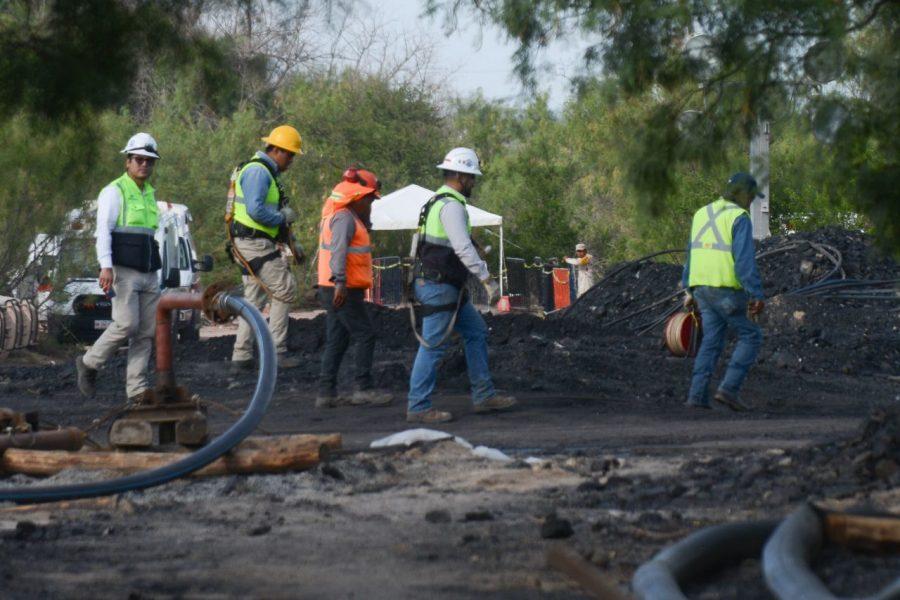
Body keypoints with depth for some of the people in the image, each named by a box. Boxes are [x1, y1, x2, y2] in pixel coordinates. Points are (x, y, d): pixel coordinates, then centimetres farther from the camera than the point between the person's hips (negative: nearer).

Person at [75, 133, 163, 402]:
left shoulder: (150, 194, 21)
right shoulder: (115, 192, -2)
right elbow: (103, 230, -11)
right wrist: (106, 266, -23)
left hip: (148, 273, 7)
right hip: (123, 271, -7)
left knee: (147, 331, 0)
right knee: (127, 324, -16)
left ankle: (137, 388, 1)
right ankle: (88, 364, 3)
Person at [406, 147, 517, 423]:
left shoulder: (438, 202, 17)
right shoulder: (452, 206, -16)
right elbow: (463, 248, -24)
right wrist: (488, 280, -23)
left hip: (447, 287, 11)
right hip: (439, 286, -11)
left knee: (476, 332, 15)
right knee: (433, 345, -7)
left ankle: (483, 396, 17)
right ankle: (418, 407, -4)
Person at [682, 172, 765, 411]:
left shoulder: (703, 214, 13)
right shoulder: (739, 219, -10)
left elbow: (692, 256, 18)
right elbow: (745, 260, -18)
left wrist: (690, 291, 23)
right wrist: (757, 295, -18)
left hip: (702, 288, 7)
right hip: (727, 290, -7)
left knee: (712, 340, 11)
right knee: (750, 337, 4)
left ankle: (697, 395, 1)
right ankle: (729, 389, -7)